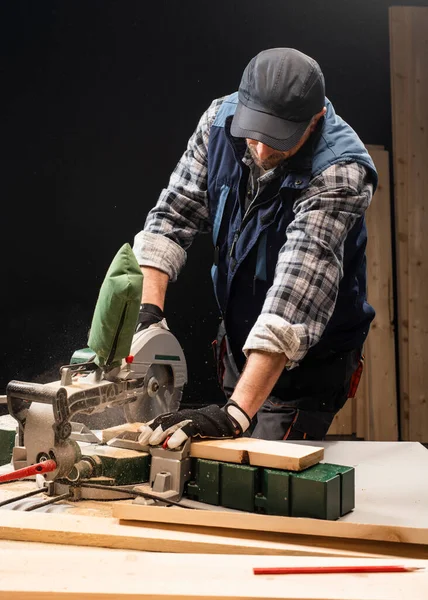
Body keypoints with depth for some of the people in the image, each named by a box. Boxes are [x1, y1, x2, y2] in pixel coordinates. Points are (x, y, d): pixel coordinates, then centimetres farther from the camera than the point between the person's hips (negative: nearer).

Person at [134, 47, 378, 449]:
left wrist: (236, 413, -45)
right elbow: (174, 215, -9)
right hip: (239, 343, 6)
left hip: (309, 360, -5)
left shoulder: (341, 172, -30)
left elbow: (297, 290, -39)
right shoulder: (221, 119, -12)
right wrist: (148, 309, -25)